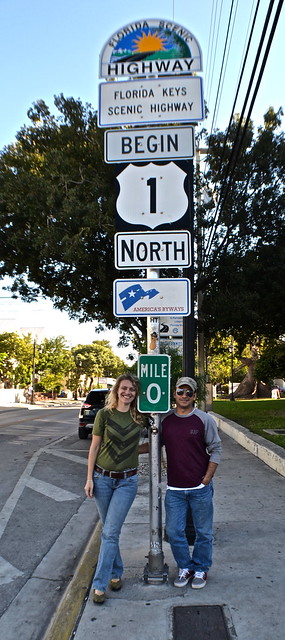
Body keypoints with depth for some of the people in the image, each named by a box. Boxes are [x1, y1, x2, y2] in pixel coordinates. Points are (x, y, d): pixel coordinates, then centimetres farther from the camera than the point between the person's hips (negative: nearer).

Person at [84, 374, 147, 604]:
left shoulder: (139, 417, -1)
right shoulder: (104, 414, -6)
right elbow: (94, 447, -1)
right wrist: (89, 478, -2)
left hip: (127, 481, 0)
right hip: (102, 478, 0)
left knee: (110, 532, -4)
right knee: (109, 530, 12)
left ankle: (100, 584, 7)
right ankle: (116, 573, 31)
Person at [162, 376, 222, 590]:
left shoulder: (205, 420, -6)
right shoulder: (165, 420, 2)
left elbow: (216, 450, -1)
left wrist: (207, 478, -7)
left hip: (200, 488, -2)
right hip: (174, 489, 2)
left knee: (203, 532, 10)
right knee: (174, 532, 7)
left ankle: (201, 569, 32)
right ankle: (185, 567, 30)